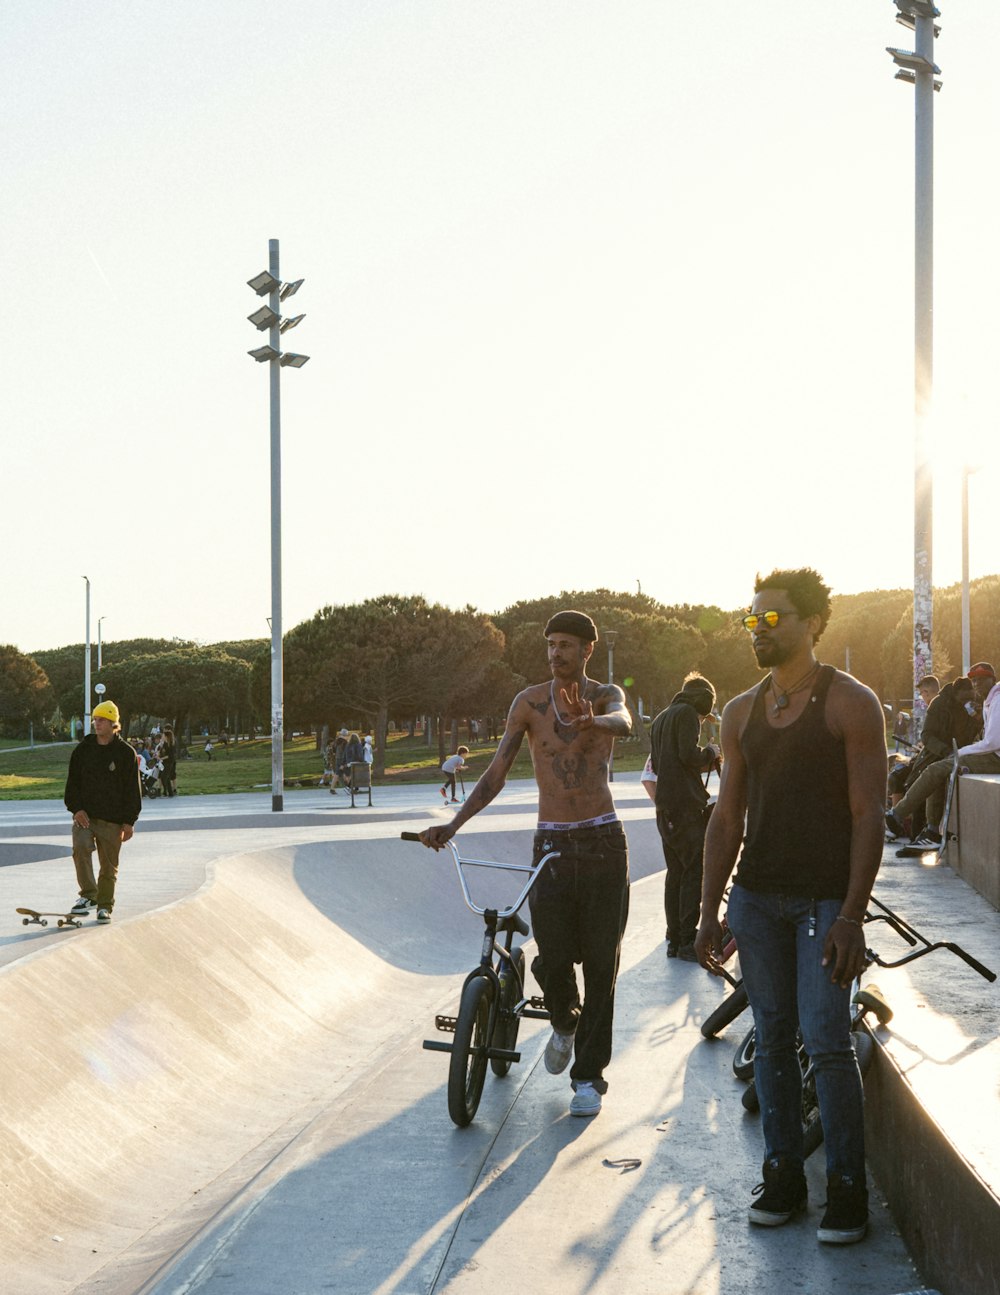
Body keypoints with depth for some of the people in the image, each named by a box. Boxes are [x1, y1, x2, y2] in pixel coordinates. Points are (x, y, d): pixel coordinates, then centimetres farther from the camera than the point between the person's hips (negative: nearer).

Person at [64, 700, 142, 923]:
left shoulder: (126, 753, -1)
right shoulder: (84, 749, 6)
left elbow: (133, 790, 0)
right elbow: (72, 781, 8)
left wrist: (129, 821, -4)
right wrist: (75, 808, -7)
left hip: (112, 819, -1)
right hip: (84, 814, 1)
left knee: (109, 865, 5)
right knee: (81, 848, -24)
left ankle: (105, 906, 19)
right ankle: (89, 895, -13)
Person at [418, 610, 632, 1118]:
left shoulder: (605, 695, 2)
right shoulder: (529, 701, 4)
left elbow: (623, 723, -24)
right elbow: (497, 771, 0)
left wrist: (593, 721, -48)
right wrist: (454, 824, -12)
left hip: (603, 842, 0)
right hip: (551, 844, 1)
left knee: (600, 961, 0)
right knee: (552, 958, -7)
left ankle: (588, 1075, 12)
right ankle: (565, 1021, 28)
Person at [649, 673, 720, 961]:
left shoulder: (661, 718, 22)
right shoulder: (687, 713, -6)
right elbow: (689, 754, -19)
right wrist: (710, 752, 1)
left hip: (665, 807, 9)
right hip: (686, 805, -9)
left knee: (675, 872, 12)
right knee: (694, 872, -6)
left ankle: (674, 939, 13)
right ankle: (687, 941, -8)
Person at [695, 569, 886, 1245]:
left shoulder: (851, 703, -4)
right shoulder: (741, 713, 11)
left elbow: (868, 816, -9)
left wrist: (852, 916, -16)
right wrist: (710, 911, 9)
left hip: (825, 899, -5)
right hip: (756, 896, 5)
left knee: (826, 1040, -8)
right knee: (772, 1037, 7)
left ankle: (848, 1189, 3)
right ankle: (783, 1175, 16)